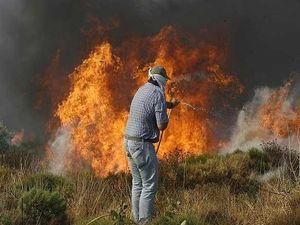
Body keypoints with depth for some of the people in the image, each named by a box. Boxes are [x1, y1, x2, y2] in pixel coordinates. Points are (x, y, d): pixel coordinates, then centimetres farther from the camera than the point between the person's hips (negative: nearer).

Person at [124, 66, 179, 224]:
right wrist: (166, 117, 5)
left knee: (137, 183, 16)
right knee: (149, 185, -4)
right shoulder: (157, 94, -13)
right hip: (142, 144, -9)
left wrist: (169, 105, 28)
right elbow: (162, 126, -14)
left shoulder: (142, 90, 13)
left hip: (129, 141, 9)